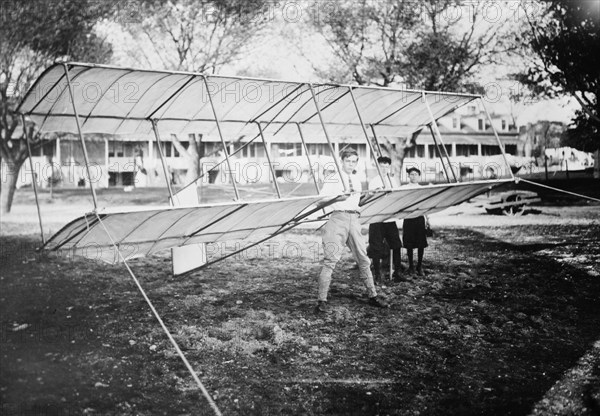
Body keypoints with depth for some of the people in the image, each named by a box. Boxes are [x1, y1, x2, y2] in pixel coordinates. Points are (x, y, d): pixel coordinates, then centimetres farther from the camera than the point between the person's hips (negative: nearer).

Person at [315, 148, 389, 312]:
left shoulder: (357, 181, 19)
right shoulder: (333, 179, 0)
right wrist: (339, 198, -21)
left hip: (353, 219, 6)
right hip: (338, 217, -6)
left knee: (363, 258, 6)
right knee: (331, 259, -10)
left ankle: (373, 296, 15)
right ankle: (322, 300, -8)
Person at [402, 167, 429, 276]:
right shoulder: (404, 188, 2)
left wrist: (427, 219, 10)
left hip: (420, 217, 2)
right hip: (408, 218, -2)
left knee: (421, 244, 2)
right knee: (409, 244, 2)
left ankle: (419, 266, 14)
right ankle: (411, 266, 15)